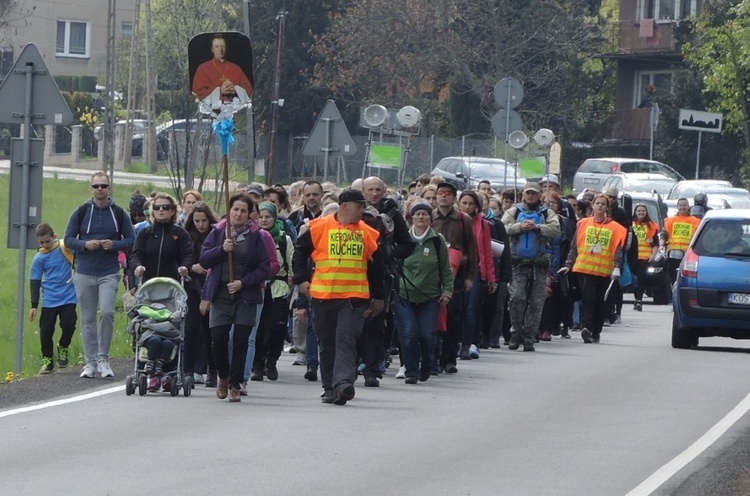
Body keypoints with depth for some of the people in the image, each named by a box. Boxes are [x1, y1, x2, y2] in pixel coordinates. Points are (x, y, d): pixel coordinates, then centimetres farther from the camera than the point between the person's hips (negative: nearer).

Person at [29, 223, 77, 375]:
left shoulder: (66, 247, -5)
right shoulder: (39, 258, -2)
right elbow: (35, 282, 2)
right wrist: (34, 305, 1)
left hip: (68, 297, -1)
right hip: (49, 300, 1)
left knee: (68, 325, -13)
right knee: (46, 331, 0)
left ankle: (63, 348, 16)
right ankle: (47, 360, 16)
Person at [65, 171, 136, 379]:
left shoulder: (119, 213, 4)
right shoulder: (81, 212, 5)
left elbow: (131, 241, 6)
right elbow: (68, 239, 6)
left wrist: (114, 245, -13)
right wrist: (85, 245, -13)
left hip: (109, 272, -1)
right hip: (84, 273, 1)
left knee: (107, 312, -17)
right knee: (88, 319, 4)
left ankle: (103, 358, -4)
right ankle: (90, 362, 11)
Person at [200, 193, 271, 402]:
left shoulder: (256, 236, 1)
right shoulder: (217, 233, 6)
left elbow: (264, 269, -1)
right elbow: (204, 260, 1)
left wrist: (243, 282, -12)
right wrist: (221, 249, -15)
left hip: (245, 295, -1)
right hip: (220, 294, 1)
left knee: (241, 340, -2)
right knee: (218, 338, -6)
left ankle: (235, 384, 6)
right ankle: (223, 377, 18)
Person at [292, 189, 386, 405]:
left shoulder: (367, 233, 7)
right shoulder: (319, 227, 0)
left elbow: (376, 267, 14)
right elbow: (300, 251, 10)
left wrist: (378, 297, 15)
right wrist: (302, 279, 1)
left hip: (354, 298, 0)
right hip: (323, 296, 0)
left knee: (346, 341, -15)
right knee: (327, 344, 8)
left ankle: (343, 383, -25)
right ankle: (330, 388, 17)